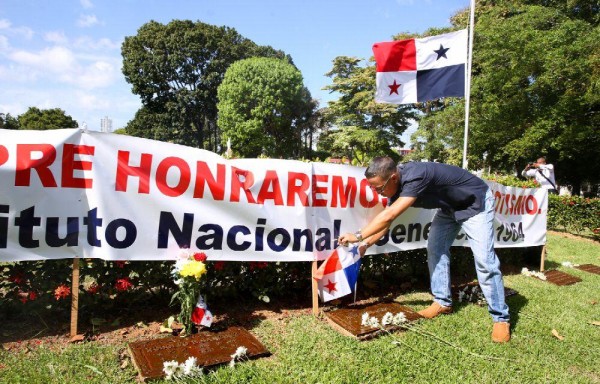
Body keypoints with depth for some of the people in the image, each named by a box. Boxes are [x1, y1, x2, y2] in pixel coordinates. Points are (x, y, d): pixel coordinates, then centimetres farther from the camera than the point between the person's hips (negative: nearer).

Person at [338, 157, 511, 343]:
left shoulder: (415, 177, -38)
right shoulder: (397, 184, -10)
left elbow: (388, 216, -42)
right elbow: (385, 220, -1)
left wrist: (358, 236, -34)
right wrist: (365, 244, -8)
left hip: (475, 203, -8)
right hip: (449, 207, 8)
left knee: (483, 259, -12)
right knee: (435, 250, 2)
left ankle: (501, 318, -2)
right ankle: (443, 302, 15)